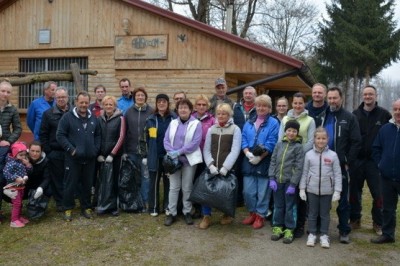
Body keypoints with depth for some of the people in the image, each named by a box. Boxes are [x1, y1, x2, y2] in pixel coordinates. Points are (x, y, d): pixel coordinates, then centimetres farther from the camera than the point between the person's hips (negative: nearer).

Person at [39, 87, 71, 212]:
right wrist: (47, 151, -4)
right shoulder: (48, 114, 4)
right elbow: (43, 134, 3)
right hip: (55, 153, 0)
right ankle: (59, 202, 17)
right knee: (57, 178, 5)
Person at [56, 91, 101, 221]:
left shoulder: (93, 118, 10)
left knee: (87, 184, 11)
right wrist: (71, 149, -14)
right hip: (73, 158, -4)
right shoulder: (67, 117, -5)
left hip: (90, 158, 4)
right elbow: (60, 135, -7)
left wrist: (96, 149, 3)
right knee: (70, 184, 4)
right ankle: (68, 209, 17)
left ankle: (86, 208, 24)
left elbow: (98, 135, 17)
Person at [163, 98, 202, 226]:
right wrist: (171, 152, -15)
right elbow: (166, 140, 4)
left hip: (189, 160, -2)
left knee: (187, 188, 6)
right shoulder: (173, 123, 9)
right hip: (174, 159, 3)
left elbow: (195, 143, -14)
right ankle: (171, 213, 13)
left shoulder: (196, 124, -3)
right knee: (173, 187, 5)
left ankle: (187, 212, 19)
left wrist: (179, 152, -19)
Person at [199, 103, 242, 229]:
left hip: (227, 169, -3)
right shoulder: (211, 129, 10)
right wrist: (210, 165, -10)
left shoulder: (235, 129, -1)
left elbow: (235, 150, -9)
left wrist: (225, 167, -16)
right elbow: (206, 149, 5)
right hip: (212, 168, 3)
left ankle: (227, 215, 31)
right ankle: (206, 216, 14)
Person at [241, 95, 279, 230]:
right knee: (248, 191, 6)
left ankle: (260, 216, 18)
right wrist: (248, 154, -11)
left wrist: (259, 157, -16)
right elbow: (243, 140, 6)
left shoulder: (273, 123, -2)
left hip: (264, 163, -4)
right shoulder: (249, 123, 13)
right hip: (249, 162, 4)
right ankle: (252, 213, 25)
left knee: (262, 192, 3)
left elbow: (271, 143, -10)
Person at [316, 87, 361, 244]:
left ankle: (344, 231, 15)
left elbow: (356, 143, -5)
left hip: (340, 166, -3)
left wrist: (348, 163, -9)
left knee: (342, 200, 6)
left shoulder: (349, 118, -1)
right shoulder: (321, 117, 9)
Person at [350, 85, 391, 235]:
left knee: (377, 193, 4)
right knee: (354, 191, 10)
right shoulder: (355, 114, 5)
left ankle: (378, 223, 19)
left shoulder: (384, 114, -1)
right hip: (357, 160, 2)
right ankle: (355, 220, 24)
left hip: (375, 161, -2)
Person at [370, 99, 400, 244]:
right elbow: (376, 148, 14)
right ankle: (387, 234, 28)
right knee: (388, 208, 15)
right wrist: (381, 164, 3)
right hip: (387, 177, 4)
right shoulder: (385, 128, 5)